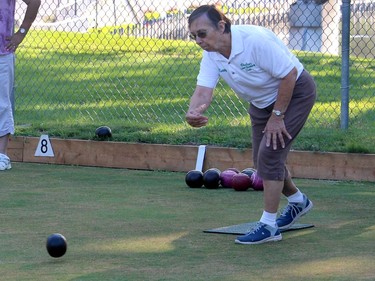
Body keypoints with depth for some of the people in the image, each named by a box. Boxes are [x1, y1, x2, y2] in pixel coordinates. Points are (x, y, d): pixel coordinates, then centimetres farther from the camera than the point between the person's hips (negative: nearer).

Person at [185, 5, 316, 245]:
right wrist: (194, 112, -47)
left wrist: (277, 116, -22)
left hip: (295, 93, -8)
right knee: (263, 160, 14)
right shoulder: (211, 55, -12)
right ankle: (297, 201, 42)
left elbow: (289, 75, -28)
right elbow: (204, 90, -23)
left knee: (270, 153, -17)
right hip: (262, 102, 8)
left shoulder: (255, 40, -34)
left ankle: (268, 225, -8)